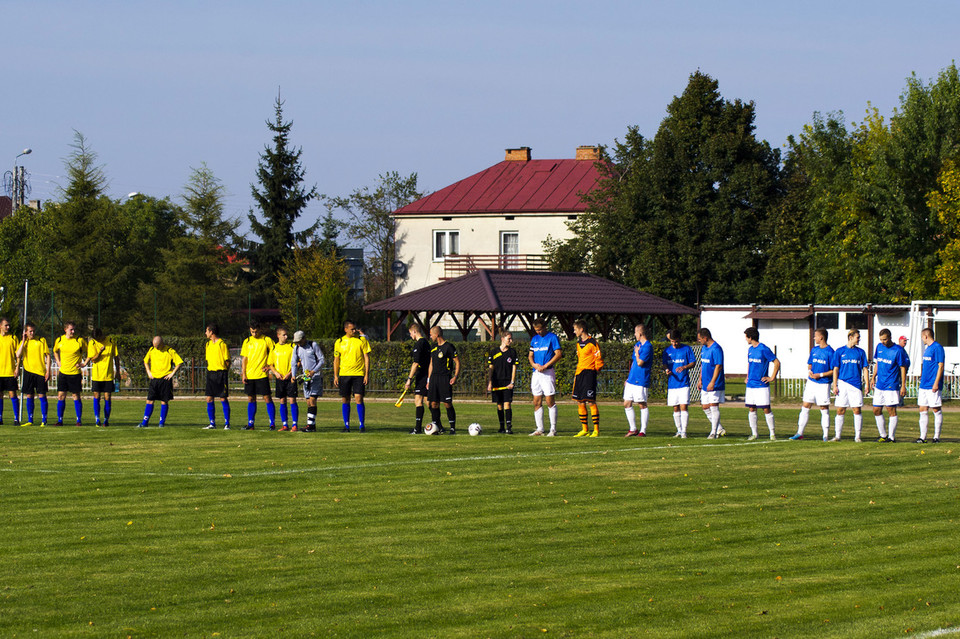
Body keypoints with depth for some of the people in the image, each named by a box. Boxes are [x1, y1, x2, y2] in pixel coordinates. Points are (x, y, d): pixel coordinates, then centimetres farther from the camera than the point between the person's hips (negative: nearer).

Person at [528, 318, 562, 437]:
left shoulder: (552, 337, -3)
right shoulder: (534, 339, 15)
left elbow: (558, 354, -10)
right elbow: (531, 355, 17)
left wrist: (545, 366, -15)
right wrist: (534, 364, -6)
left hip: (548, 372, -6)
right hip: (536, 373, 6)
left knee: (550, 401, -7)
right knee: (537, 402, 5)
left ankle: (553, 430, -3)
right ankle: (539, 429, 10)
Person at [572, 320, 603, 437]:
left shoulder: (593, 343, -9)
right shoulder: (579, 343, 16)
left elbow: (599, 360, -7)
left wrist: (596, 370, -10)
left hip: (589, 373, -8)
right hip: (579, 374, 8)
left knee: (591, 402, -10)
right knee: (580, 402, 6)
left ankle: (596, 430, -6)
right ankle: (584, 430, 13)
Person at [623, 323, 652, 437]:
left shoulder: (647, 346, -13)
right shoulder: (637, 345, 15)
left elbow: (639, 363, -19)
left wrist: (637, 353, -4)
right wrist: (628, 377, 21)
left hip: (641, 381, -9)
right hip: (631, 380, 9)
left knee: (642, 405, -3)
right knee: (627, 404, 8)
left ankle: (643, 431, 2)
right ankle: (632, 429, 16)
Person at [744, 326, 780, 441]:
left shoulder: (764, 349, -11)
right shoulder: (750, 349, 12)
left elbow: (777, 363, -9)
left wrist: (772, 378, -10)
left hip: (762, 385, -7)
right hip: (750, 385, 7)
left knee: (766, 409, -5)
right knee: (751, 409, 6)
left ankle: (772, 434, 1)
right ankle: (754, 433, 13)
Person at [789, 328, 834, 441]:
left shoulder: (830, 352, -9)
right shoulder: (814, 350, 11)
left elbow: (833, 371, -9)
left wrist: (820, 375, -16)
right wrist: (809, 371, -2)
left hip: (823, 384, -6)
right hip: (811, 382, 6)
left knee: (824, 409, 0)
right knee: (805, 407, 4)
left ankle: (826, 435, 7)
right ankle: (800, 433, 9)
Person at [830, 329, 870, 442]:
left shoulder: (860, 352, 9)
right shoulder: (839, 352, 5)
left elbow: (864, 369, 10)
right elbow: (836, 369, 5)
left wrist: (867, 385, 2)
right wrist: (835, 386, -1)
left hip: (856, 385, 1)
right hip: (842, 384, -1)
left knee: (857, 410, -2)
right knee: (840, 411, 0)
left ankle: (857, 436, 3)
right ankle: (837, 436, 6)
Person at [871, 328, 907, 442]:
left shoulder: (898, 350, -9)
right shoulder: (879, 347, 9)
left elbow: (903, 368, -7)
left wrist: (903, 385, -10)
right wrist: (873, 378, 16)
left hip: (891, 385, -7)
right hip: (879, 385, 7)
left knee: (891, 410, -4)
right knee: (876, 410, 7)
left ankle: (892, 437, 1)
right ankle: (883, 435, 18)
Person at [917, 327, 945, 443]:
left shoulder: (937, 348, -11)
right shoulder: (927, 348, 17)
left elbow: (940, 366, -15)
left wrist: (936, 383, -20)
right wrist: (922, 377, 22)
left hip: (933, 386, -9)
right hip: (924, 385, 9)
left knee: (936, 410, -2)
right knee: (923, 410, 6)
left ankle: (936, 437, 2)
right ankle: (923, 436, 7)